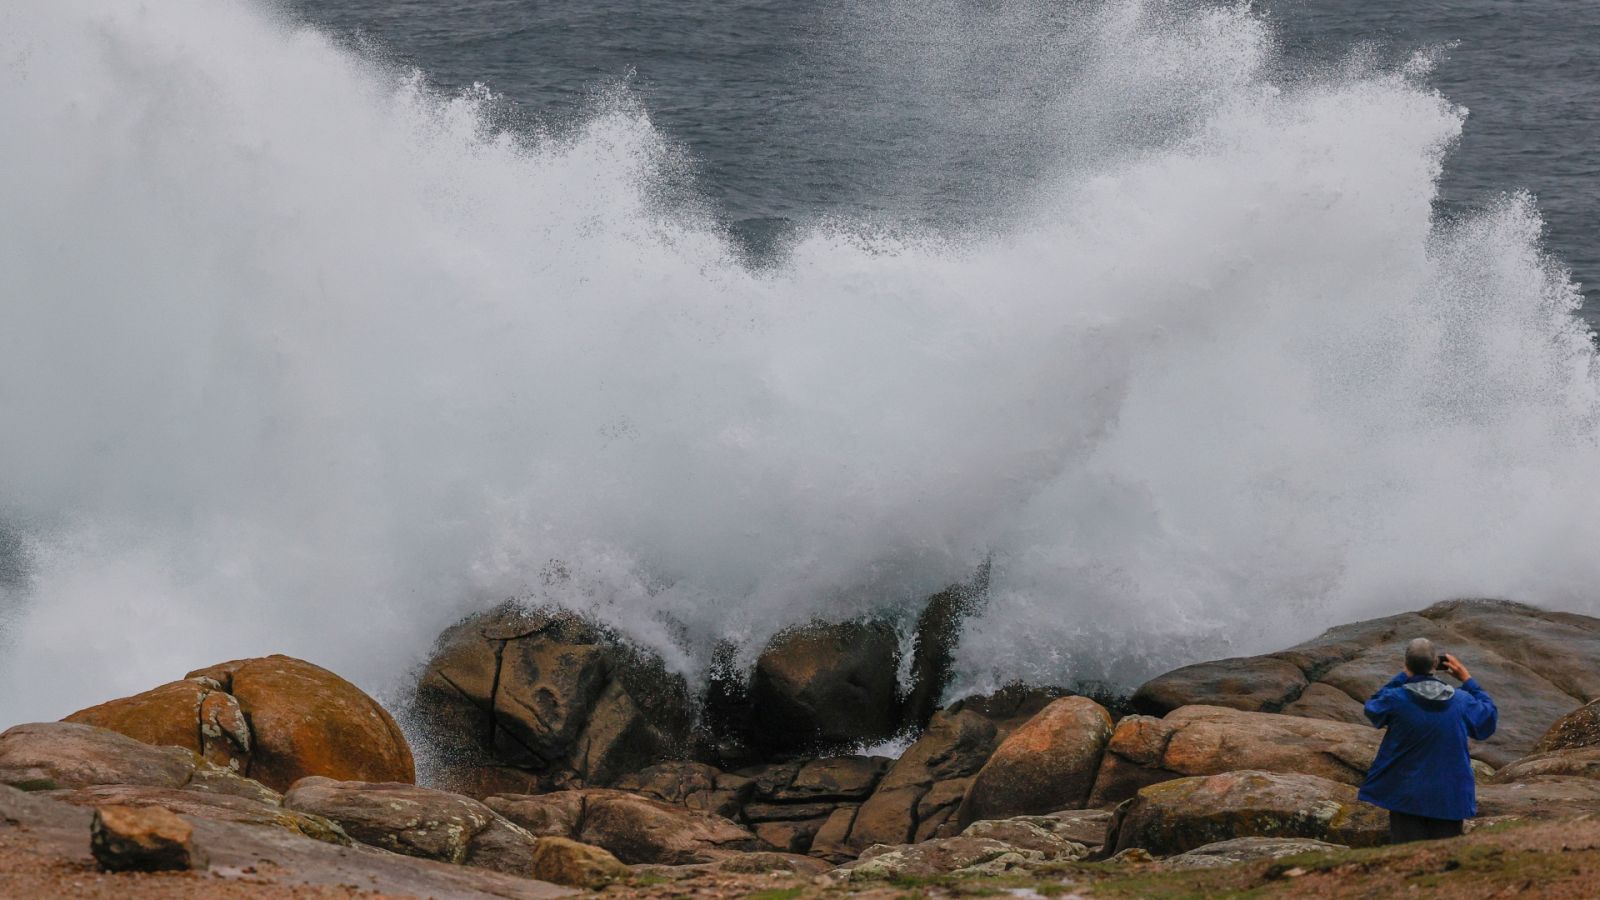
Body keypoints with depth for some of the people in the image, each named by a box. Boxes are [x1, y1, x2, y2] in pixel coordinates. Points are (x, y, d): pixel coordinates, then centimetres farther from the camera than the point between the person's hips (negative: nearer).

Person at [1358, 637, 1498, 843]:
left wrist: (1404, 677, 9)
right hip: (1450, 799, 1)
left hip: (1406, 797, -1)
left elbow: (1372, 709, 8)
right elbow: (1489, 718, 13)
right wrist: (1467, 679, 16)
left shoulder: (1396, 700, -15)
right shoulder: (1462, 702, -7)